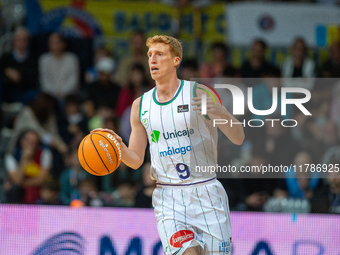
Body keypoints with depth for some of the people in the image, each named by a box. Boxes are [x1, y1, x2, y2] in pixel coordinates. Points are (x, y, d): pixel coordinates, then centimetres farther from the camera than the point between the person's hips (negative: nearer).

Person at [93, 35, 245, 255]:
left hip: (205, 193, -1)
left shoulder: (199, 94, -3)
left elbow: (238, 139, -6)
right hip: (168, 197, 1)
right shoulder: (141, 105, 8)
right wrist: (118, 146, -10)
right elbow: (136, 160, 11)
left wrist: (221, 114, -26)